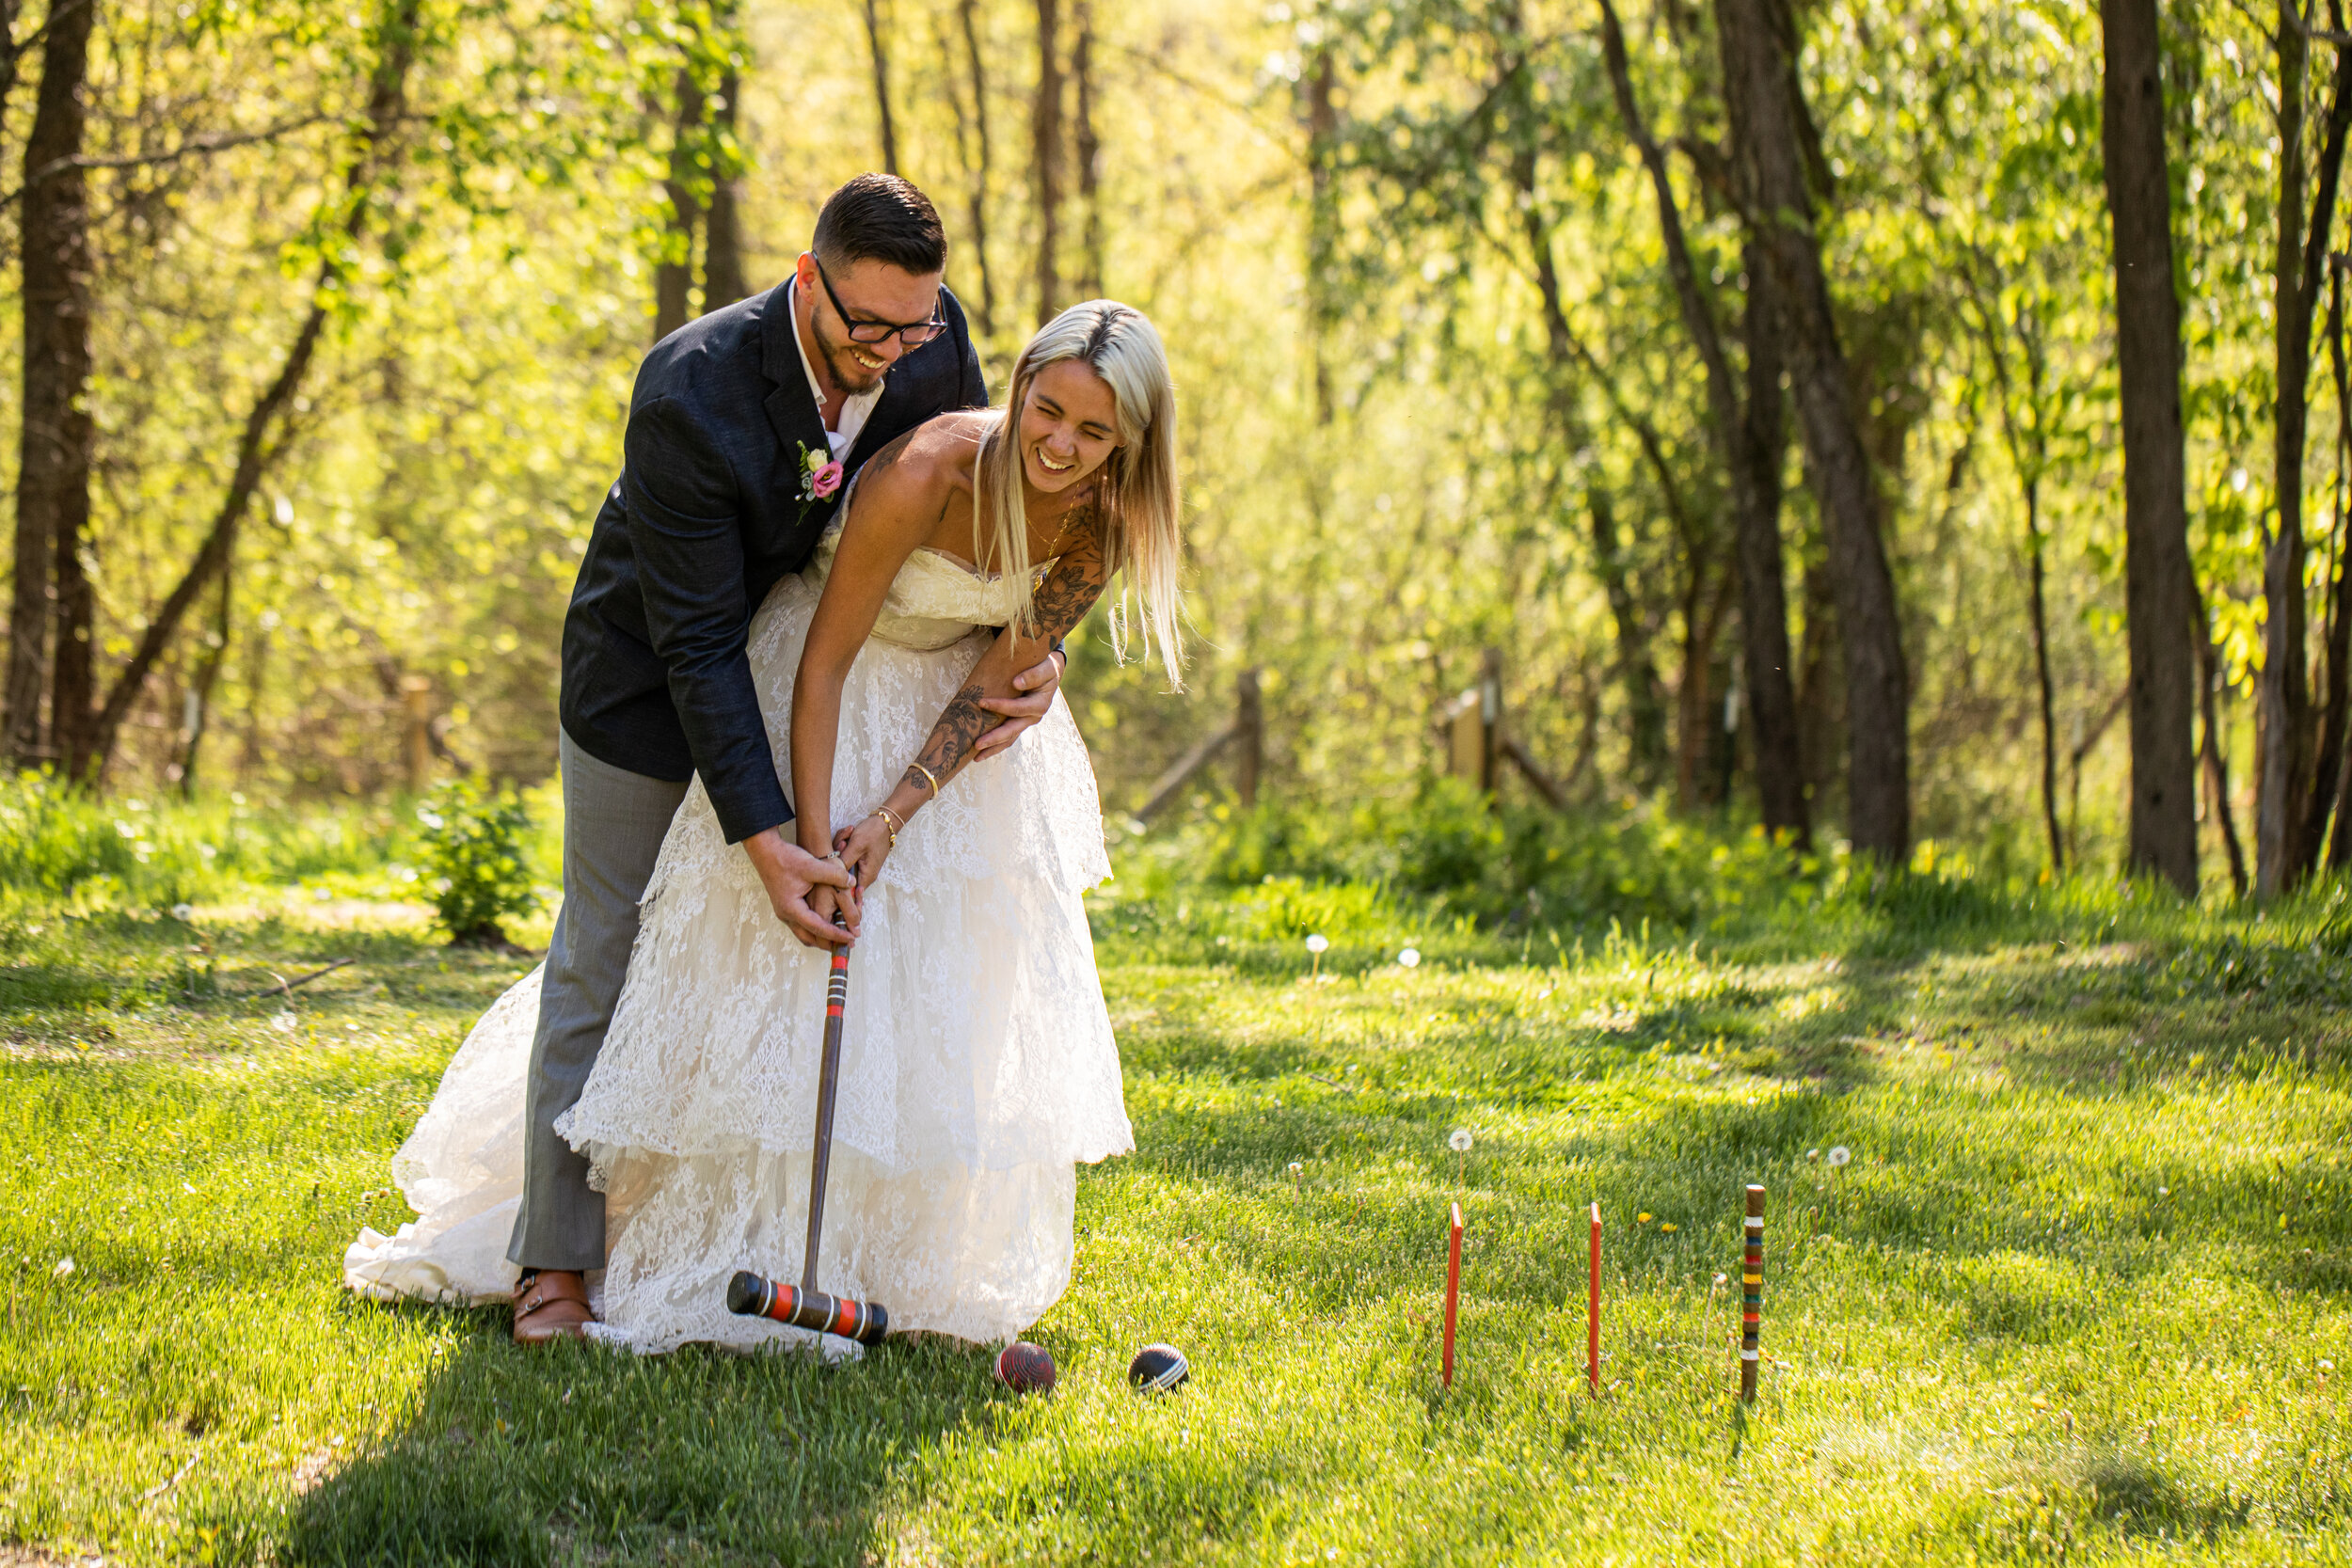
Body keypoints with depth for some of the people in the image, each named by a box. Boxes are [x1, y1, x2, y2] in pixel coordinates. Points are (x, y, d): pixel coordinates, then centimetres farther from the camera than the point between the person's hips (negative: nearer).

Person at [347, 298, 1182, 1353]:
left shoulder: (1102, 523, -19)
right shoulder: (927, 474, -34)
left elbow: (997, 683, -13)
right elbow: (823, 662, -27)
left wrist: (891, 819, -22)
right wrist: (811, 840, -29)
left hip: (960, 732, 5)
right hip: (833, 705, -5)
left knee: (960, 1012, 7)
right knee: (788, 982, -5)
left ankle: (909, 1265, 22)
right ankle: (747, 1266, 5)